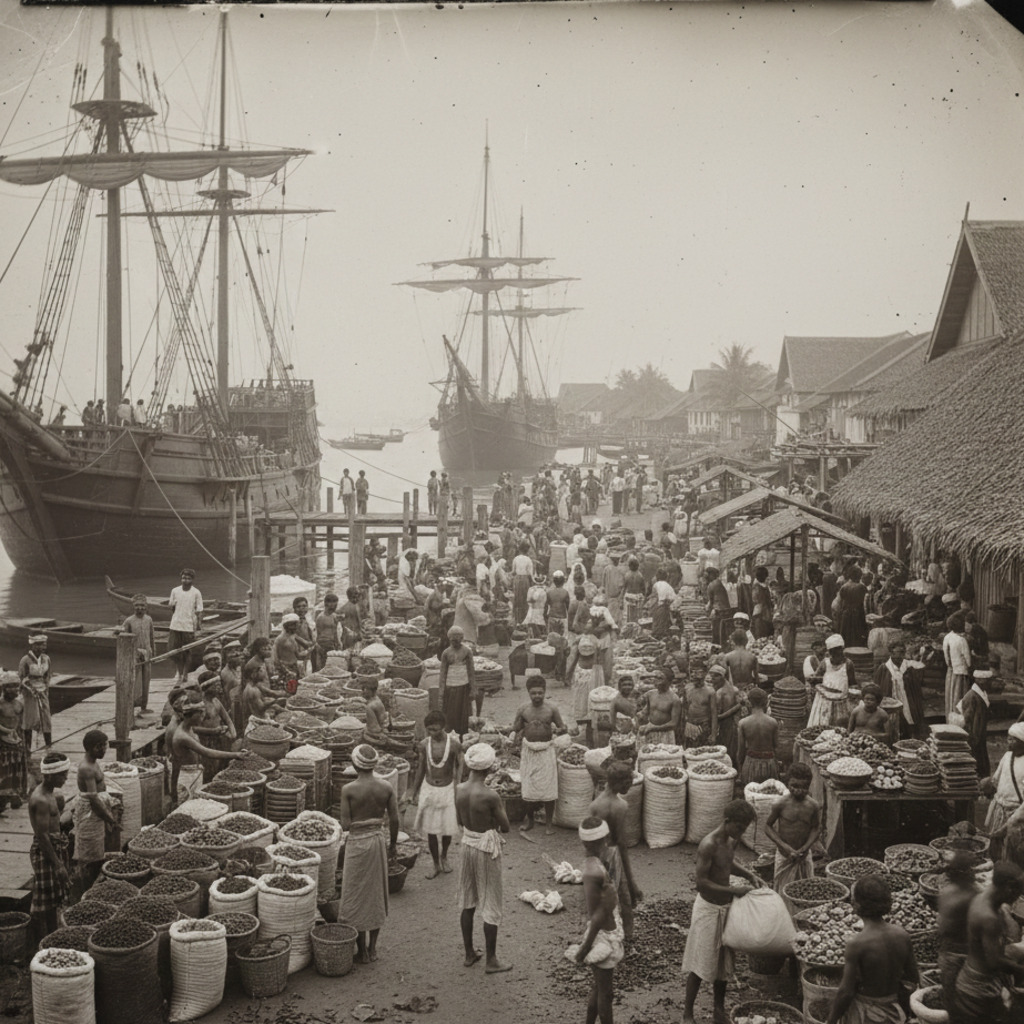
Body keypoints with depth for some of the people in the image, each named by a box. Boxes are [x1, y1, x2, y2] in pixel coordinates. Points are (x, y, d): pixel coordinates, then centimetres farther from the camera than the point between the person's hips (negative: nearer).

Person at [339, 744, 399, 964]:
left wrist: (341, 818, 7)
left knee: (356, 896, 9)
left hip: (357, 843, -4)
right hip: (378, 840, 4)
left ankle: (362, 951, 14)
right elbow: (394, 820, -1)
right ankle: (372, 948, 24)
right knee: (377, 893, 16)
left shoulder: (348, 790, -16)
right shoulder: (386, 789, -5)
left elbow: (345, 824, -16)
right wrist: (392, 845, 13)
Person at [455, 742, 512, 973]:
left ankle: (469, 953, 29)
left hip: (467, 844, 6)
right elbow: (505, 826, -14)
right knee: (490, 905, 7)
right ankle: (491, 960, 16)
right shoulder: (490, 796, -26)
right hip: (487, 849, -6)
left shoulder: (459, 790, -8)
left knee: (467, 902, 18)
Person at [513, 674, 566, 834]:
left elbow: (563, 728, 1)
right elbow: (515, 731, 8)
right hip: (529, 752, 1)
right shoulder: (523, 710, -2)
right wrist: (514, 735, -13)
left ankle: (548, 822, 14)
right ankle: (529, 818, 27)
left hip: (546, 751, -1)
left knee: (548, 788, 0)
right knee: (528, 788, 6)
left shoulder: (551, 710, -5)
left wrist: (556, 729, -19)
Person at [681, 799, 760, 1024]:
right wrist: (734, 890, -23)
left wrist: (749, 875, 4)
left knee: (724, 962, 17)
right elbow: (701, 882, -25)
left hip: (726, 907, 8)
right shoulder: (708, 845, -25)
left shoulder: (732, 840, 0)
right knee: (700, 965, 2)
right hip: (708, 908, -8)